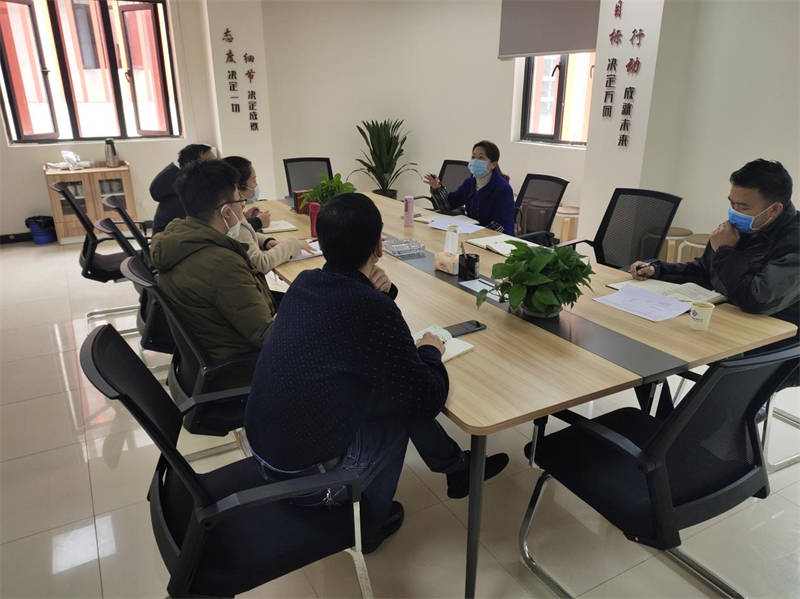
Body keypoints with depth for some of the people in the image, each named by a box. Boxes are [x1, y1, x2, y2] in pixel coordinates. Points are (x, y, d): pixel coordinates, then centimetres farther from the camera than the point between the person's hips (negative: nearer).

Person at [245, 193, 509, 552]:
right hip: (303, 475, -7)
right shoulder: (374, 311, -29)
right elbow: (429, 398, -19)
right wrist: (430, 351, 1)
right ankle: (368, 525, 28)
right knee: (405, 407, 12)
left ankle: (456, 468, 34)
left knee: (399, 390, 13)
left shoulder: (304, 283, -5)